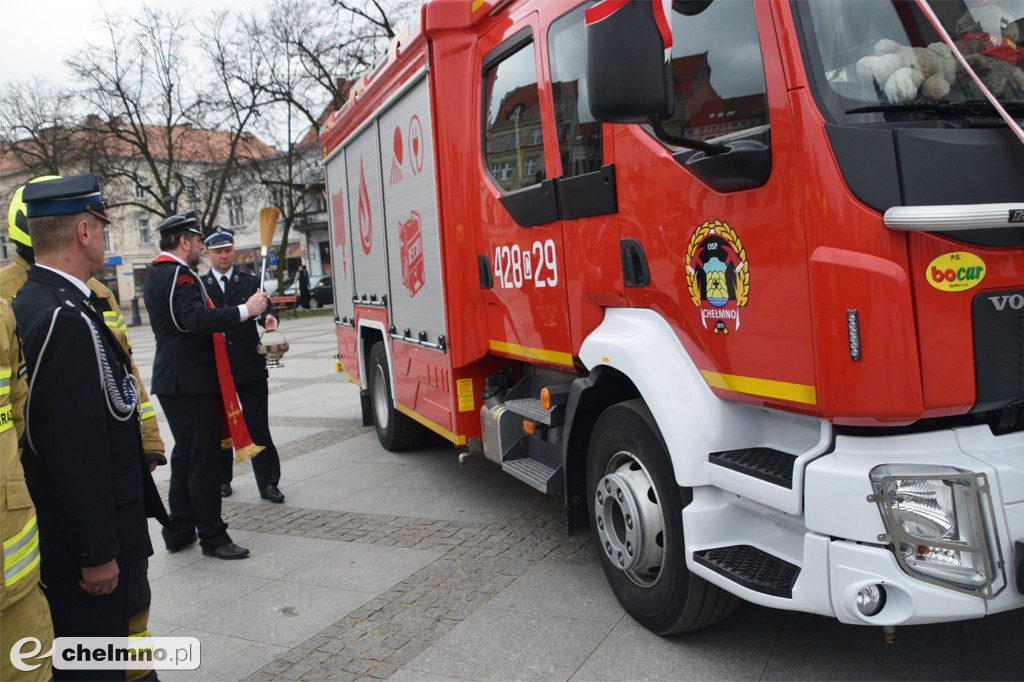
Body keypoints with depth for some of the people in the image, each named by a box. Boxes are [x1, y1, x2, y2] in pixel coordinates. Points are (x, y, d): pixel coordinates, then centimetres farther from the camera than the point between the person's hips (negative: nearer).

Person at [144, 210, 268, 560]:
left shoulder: (157, 274, 17)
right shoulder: (178, 275, -16)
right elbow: (198, 320, -30)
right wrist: (245, 310, -29)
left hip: (174, 381, 11)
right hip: (190, 383, -11)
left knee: (185, 455, 17)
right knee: (204, 457, -5)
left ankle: (178, 531, 25)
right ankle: (212, 537, 2)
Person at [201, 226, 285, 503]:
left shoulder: (251, 281, 8)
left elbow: (264, 309, -6)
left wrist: (269, 318, -29)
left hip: (250, 366, -1)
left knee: (258, 425, 0)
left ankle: (268, 482, 5)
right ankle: (222, 479, 27)